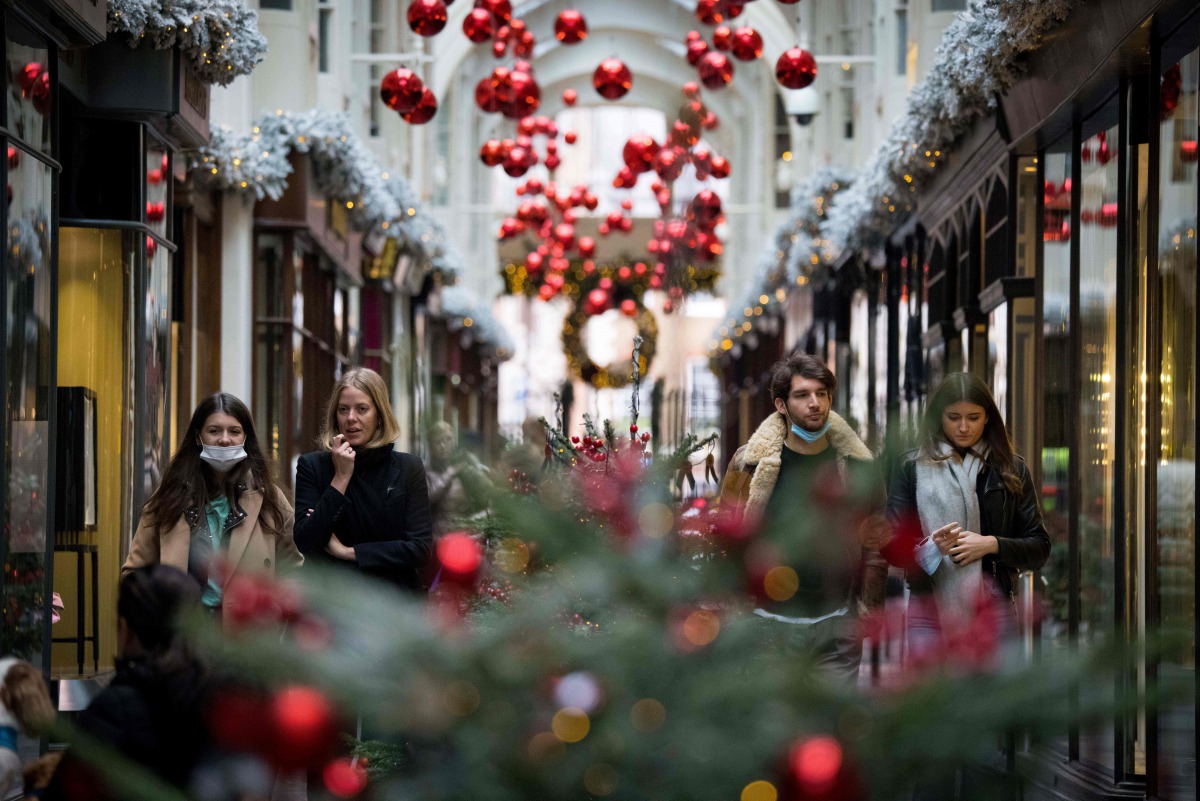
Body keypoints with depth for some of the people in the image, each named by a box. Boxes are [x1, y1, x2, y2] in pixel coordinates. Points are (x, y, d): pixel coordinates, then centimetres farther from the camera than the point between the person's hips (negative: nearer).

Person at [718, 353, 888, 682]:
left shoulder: (856, 465, 5)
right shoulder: (751, 464, -1)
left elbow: (873, 543, 10)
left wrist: (871, 611, 5)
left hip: (837, 623, 1)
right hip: (771, 623, -1)